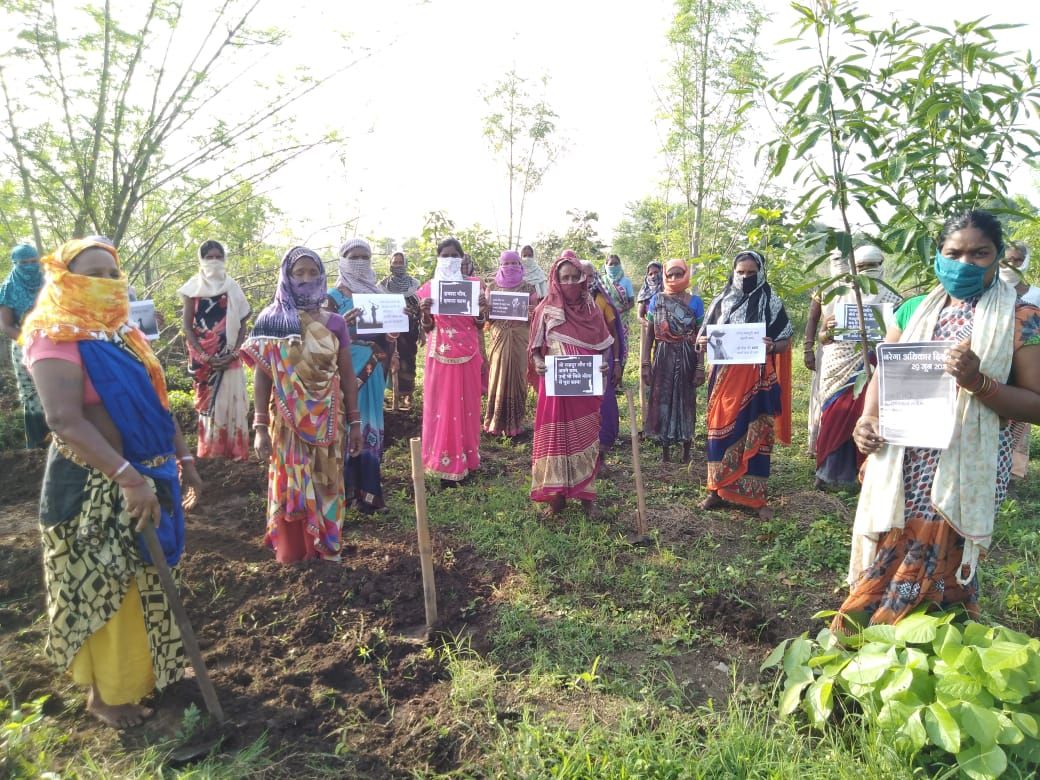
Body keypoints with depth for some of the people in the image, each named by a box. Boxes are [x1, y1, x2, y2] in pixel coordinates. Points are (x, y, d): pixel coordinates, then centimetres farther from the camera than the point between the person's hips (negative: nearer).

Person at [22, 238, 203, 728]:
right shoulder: (56, 340, -15)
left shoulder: (125, 334, 9)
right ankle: (105, 692, 26)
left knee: (145, 585, 19)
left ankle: (144, 671, 39)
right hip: (92, 487, -7)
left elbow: (156, 405, 16)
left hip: (148, 476, 8)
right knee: (101, 590, 7)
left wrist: (182, 458, 14)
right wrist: (127, 476, -37)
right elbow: (65, 421, -29)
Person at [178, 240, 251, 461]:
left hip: (230, 357, 1)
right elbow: (187, 325, -2)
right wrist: (204, 356, -12)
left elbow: (242, 324, 4)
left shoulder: (232, 288, 7)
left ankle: (234, 449, 7)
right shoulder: (194, 288, 2)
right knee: (208, 400, 2)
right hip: (203, 357, -1)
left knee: (231, 398, 0)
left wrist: (233, 353, -9)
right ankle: (210, 450, 9)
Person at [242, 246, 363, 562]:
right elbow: (261, 376, -4)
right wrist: (260, 427, -9)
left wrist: (355, 421, 3)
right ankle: (291, 553, 21)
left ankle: (325, 546, 27)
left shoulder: (335, 322, 2)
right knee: (291, 486, 6)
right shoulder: (271, 321, -3)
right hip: (288, 421, -2)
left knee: (326, 484, 11)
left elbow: (347, 374, 5)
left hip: (328, 421, 2)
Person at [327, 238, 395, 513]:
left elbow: (388, 328, 19)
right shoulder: (334, 296, 0)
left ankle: (367, 488, 13)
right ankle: (344, 488, 3)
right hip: (346, 367, -5)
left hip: (373, 369, 5)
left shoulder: (378, 293, 14)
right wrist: (342, 324, -25)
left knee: (369, 424, 6)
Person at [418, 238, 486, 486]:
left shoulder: (472, 284, 5)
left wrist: (483, 310, -13)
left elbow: (479, 325, 7)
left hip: (468, 354, 1)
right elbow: (427, 329, 5)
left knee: (466, 405, 7)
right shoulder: (429, 288, 3)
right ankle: (445, 464, 5)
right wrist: (425, 313, -15)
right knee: (441, 406, 0)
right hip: (440, 355, -1)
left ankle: (464, 459, 18)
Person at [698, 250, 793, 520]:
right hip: (725, 378, 2)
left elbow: (785, 343, 1)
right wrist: (702, 341, -13)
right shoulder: (722, 301, 8)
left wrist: (771, 347, -21)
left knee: (756, 435, 1)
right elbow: (706, 337, 11)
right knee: (721, 431, 5)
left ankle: (757, 496, 10)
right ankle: (717, 489, 17)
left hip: (757, 379, -2)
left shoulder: (772, 303, 1)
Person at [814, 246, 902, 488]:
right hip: (839, 370, 1)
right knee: (834, 420, 1)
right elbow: (822, 336, 10)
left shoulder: (891, 301, 5)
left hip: (870, 371, -1)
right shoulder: (840, 299, 9)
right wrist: (829, 331, -12)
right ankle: (827, 470, 12)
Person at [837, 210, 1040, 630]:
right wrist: (867, 418, -6)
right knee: (885, 562, 10)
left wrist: (979, 382, -22)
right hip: (900, 463, 4)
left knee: (931, 574, 2)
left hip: (963, 468, -4)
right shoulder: (914, 309, 10)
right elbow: (883, 373, 14)